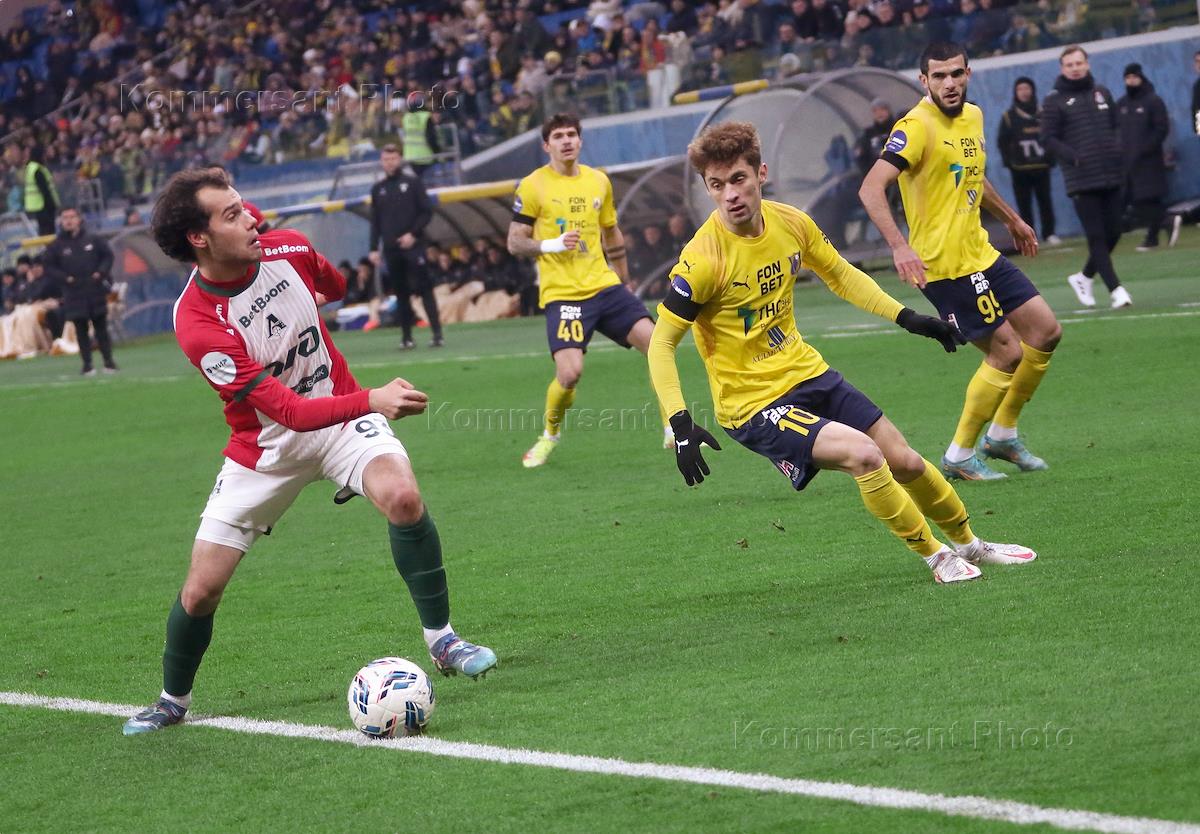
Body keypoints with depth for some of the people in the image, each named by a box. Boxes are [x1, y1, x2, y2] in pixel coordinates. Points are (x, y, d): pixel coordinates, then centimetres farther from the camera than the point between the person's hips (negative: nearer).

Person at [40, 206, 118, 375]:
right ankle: (87, 365, 5)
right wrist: (64, 278, -8)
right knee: (81, 331, 1)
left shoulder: (93, 240, 2)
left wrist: (101, 272, -5)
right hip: (74, 294, 0)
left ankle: (109, 362, 8)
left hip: (96, 291, 0)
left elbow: (108, 255, 9)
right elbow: (47, 265, 4)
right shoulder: (57, 245, 0)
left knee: (101, 327, 3)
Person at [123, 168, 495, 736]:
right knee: (200, 591, 0)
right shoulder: (196, 323, -28)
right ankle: (173, 700, 29)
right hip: (265, 446, -2)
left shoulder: (287, 250, -13)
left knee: (402, 495, -29)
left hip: (341, 417, 2)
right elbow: (289, 411, -33)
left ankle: (442, 641, -13)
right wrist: (371, 400, -44)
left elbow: (334, 285, 18)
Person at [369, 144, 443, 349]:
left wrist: (413, 234, -11)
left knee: (424, 288, -9)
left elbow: (427, 211, 0)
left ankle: (437, 334, -12)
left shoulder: (413, 183, 4)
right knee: (401, 293, 5)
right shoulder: (378, 189, 13)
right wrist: (374, 248, 6)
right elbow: (375, 222, 14)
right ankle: (406, 337, 8)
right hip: (391, 249, 3)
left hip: (412, 246, -3)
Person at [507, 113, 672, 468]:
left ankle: (672, 428, 4)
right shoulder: (533, 186, -4)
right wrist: (552, 244, -19)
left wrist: (625, 284, 26)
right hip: (562, 295, -5)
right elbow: (515, 244, -2)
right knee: (570, 373, -19)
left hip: (605, 286, 5)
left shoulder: (598, 181, 11)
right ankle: (550, 435, 11)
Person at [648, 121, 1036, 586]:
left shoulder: (791, 223, -5)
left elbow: (839, 275, 15)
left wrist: (907, 318, 10)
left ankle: (969, 543, 37)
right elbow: (661, 344, -17)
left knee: (905, 462, 10)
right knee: (863, 454, -24)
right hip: (753, 404, -6)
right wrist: (680, 425, -26)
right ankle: (935, 556, -4)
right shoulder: (703, 260, -23)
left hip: (808, 374, 6)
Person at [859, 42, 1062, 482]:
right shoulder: (917, 127, -18)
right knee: (1007, 351, -7)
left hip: (981, 254, 9)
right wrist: (900, 246, -38)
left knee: (1045, 330, 10)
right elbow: (871, 189, -27)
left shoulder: (973, 117, 9)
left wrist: (1011, 218, 37)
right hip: (945, 265, -9)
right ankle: (960, 456, 6)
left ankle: (1002, 434, 23)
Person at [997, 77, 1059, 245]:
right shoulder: (1009, 117, 3)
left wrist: (1050, 158, -1)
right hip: (1020, 169, -1)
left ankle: (1049, 233, 8)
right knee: (1024, 204, 0)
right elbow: (1002, 141, 2)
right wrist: (1009, 162, -7)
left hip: (1042, 167, 1)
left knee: (1045, 201, 1)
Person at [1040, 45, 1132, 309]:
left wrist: (1117, 147, -1)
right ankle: (1115, 289, -7)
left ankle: (1085, 277, 26)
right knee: (1097, 236, -7)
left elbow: (1117, 126, 19)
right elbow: (1049, 139, -3)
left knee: (1112, 233, 6)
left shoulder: (1102, 93, 14)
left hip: (1111, 178, 5)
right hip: (1082, 180, -5)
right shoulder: (1054, 101, 1)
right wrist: (1075, 157, -17)